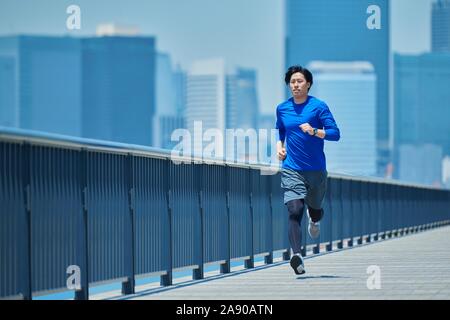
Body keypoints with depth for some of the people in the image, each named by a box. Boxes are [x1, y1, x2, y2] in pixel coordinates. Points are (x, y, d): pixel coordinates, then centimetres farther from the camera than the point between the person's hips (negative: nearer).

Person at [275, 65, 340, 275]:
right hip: (291, 169, 1)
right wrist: (279, 146, 7)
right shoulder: (282, 109, 7)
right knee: (294, 211, -17)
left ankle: (315, 219, 56)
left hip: (316, 169, -1)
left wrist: (314, 131, -24)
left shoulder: (318, 106, -5)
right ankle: (297, 256, -27)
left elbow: (335, 133, -9)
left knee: (315, 207, 17)